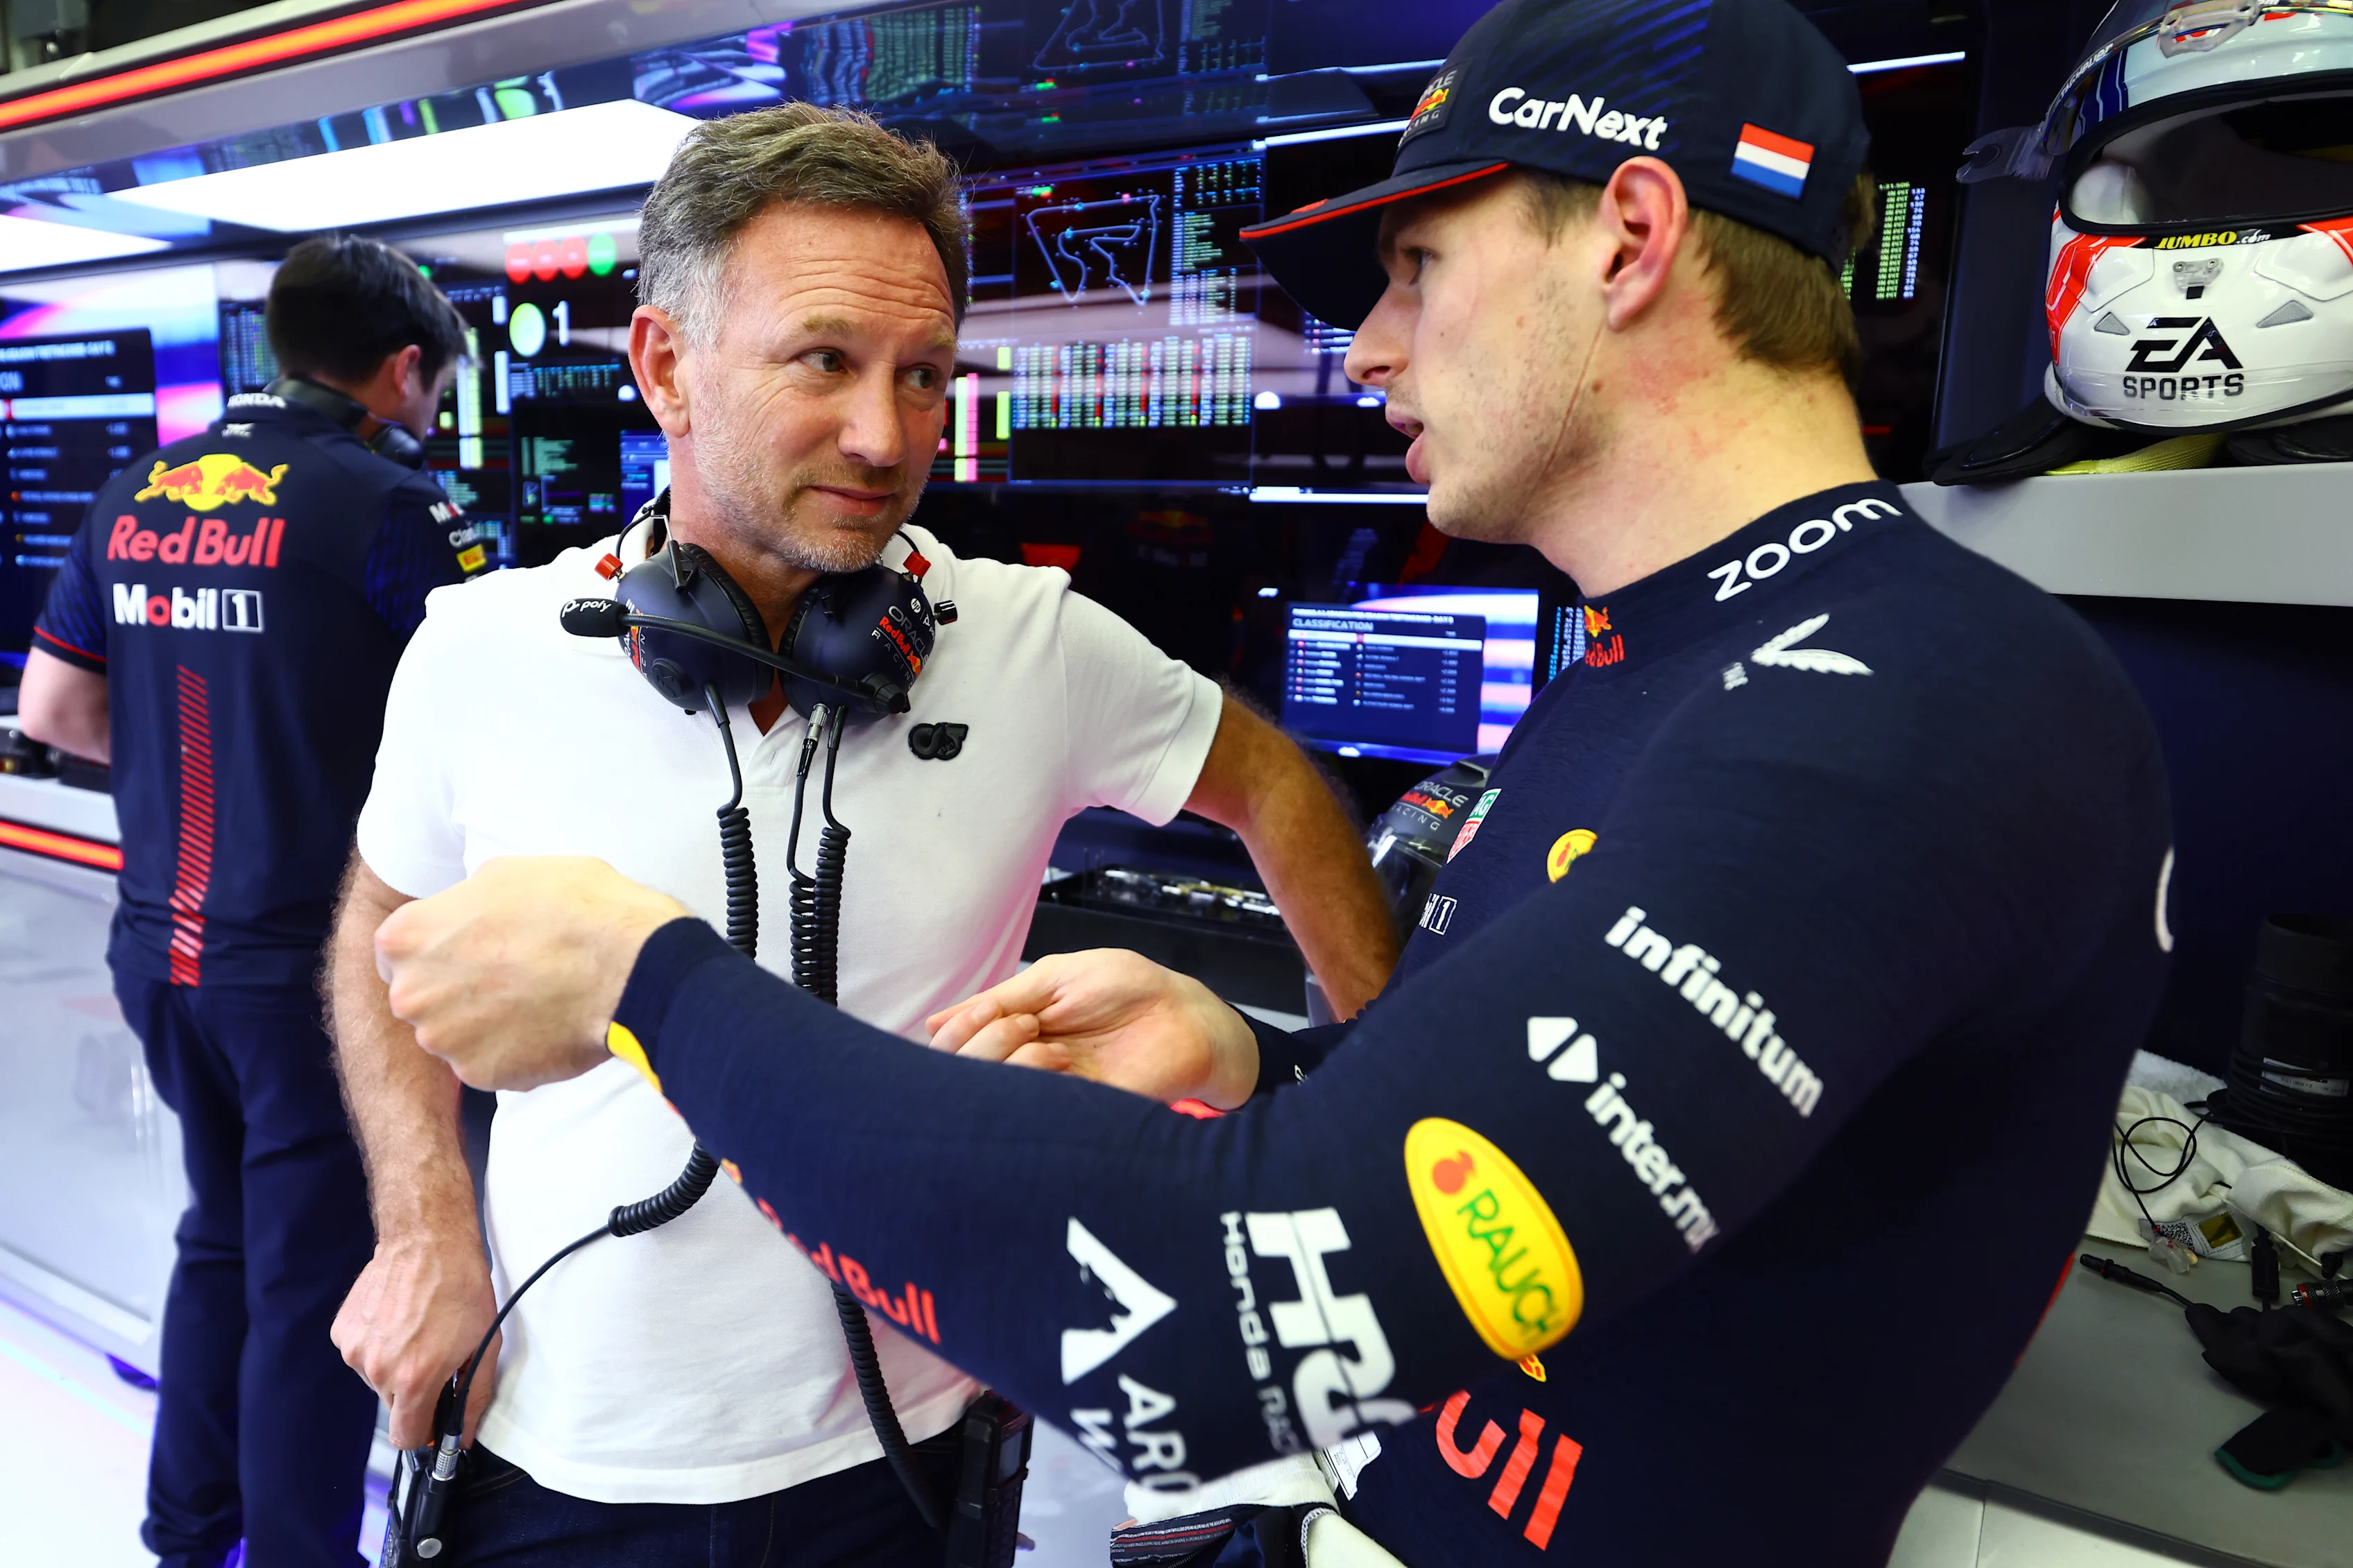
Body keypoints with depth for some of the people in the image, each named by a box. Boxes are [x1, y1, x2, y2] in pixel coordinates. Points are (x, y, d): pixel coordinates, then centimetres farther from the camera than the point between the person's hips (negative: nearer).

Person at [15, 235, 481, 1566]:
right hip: (317, 964, -7)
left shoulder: (136, 495, 6)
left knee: (224, 1238, 25)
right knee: (318, 1283, 8)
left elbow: (53, 710, 10)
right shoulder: (391, 506, -15)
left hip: (162, 944, 7)